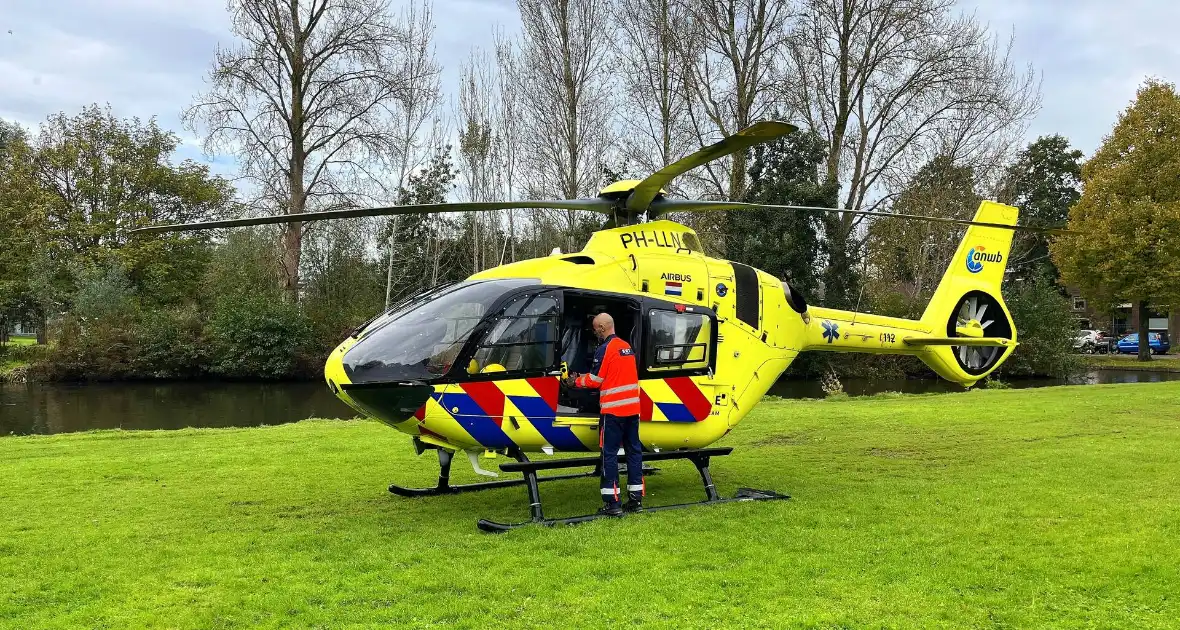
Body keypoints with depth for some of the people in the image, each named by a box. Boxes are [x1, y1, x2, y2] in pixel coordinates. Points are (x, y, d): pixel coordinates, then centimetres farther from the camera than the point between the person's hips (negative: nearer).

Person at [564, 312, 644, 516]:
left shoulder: (604, 349, -12)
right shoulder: (627, 346, 12)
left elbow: (595, 380, -7)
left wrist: (576, 381, 11)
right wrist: (583, 377, 23)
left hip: (612, 409, -7)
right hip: (632, 407, 7)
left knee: (610, 454, -2)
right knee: (634, 450, 11)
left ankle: (612, 502, -3)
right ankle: (636, 499, 14)